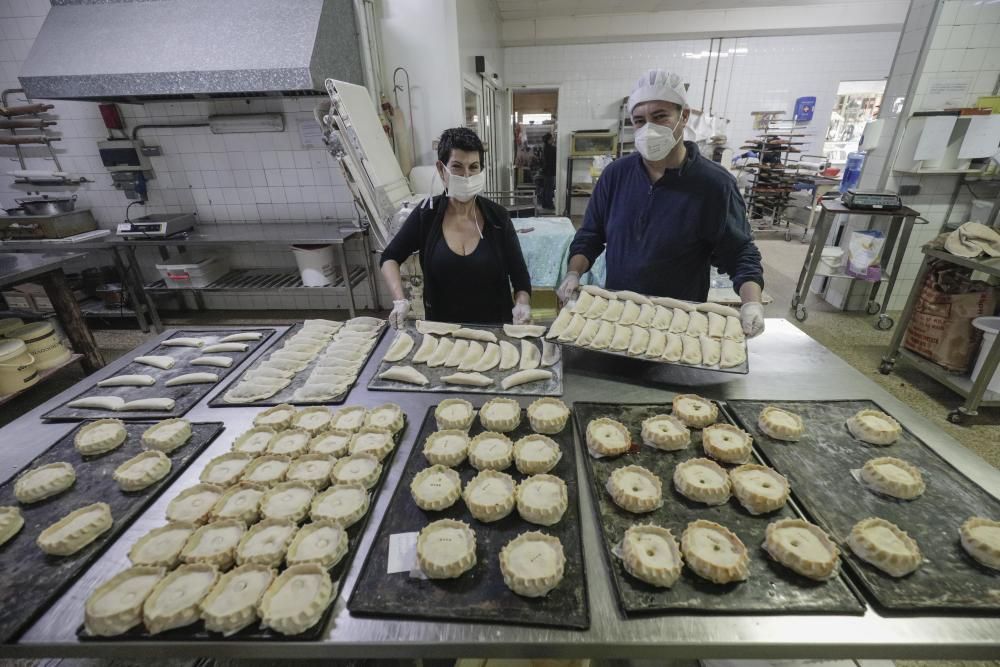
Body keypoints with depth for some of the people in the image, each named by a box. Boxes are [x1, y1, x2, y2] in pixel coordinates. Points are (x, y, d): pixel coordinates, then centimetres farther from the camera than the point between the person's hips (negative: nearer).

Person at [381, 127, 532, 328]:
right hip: (442, 327, 1)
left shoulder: (498, 217, -5)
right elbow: (390, 257, 6)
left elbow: (520, 277, 0)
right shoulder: (426, 214, -5)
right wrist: (399, 300, -9)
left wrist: (522, 304, -20)